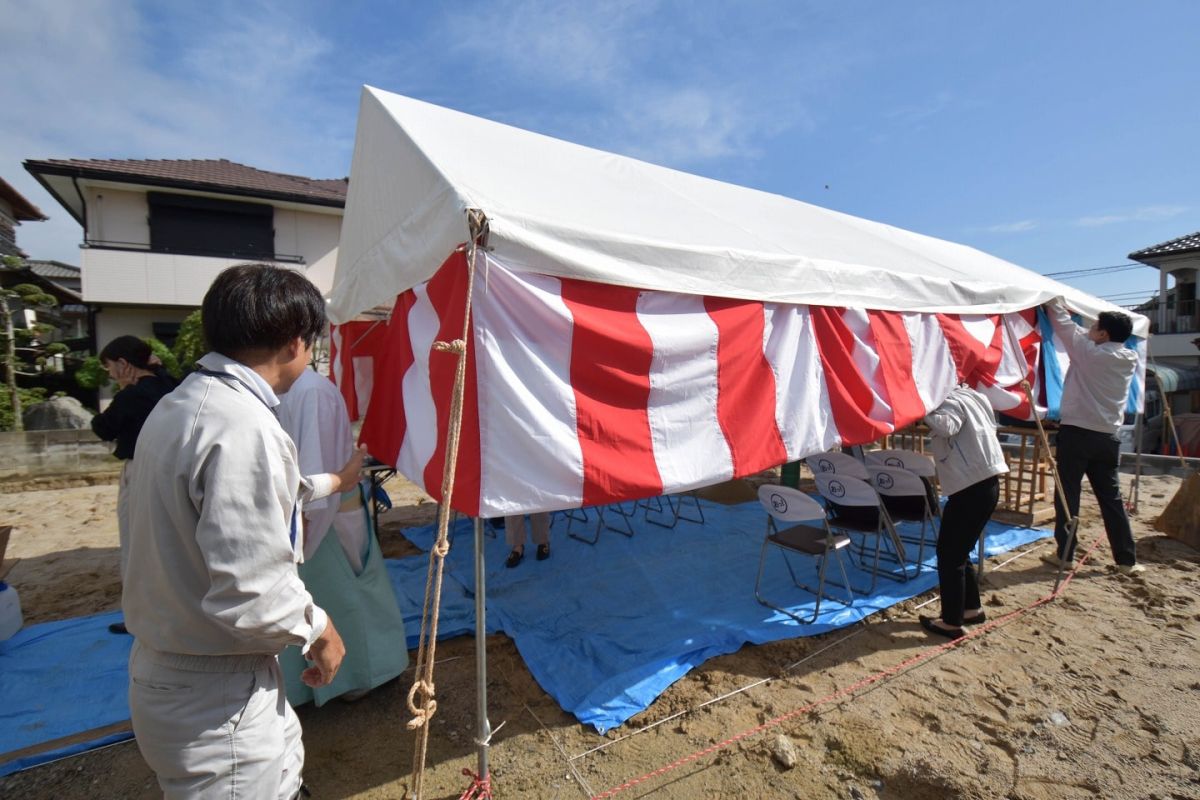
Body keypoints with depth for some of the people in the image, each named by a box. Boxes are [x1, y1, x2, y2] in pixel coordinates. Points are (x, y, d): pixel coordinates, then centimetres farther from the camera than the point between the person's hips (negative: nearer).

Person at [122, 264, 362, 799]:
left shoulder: (181, 403, 2)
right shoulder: (242, 425, -29)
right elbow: (252, 594, -32)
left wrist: (333, 481, 30)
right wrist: (318, 629, -12)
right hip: (216, 700, -9)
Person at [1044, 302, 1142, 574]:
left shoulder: (1088, 352, -9)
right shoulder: (1130, 359, 8)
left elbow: (1065, 326, 1)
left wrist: (1052, 301, 15)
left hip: (1076, 432, -6)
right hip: (1108, 436, 6)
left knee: (1067, 495, 2)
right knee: (1111, 498, 12)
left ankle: (1064, 554, 9)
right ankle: (1127, 560, 18)